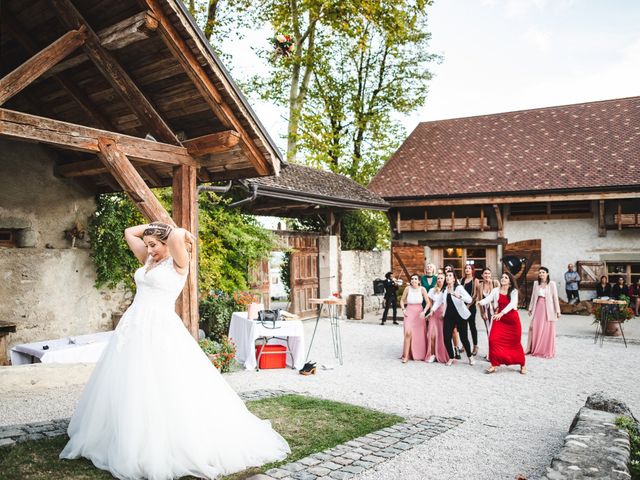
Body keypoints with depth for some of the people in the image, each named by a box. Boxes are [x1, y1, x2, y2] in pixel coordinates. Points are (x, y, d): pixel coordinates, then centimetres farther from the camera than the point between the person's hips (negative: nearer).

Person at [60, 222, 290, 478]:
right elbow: (129, 233, 23)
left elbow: (176, 236, -27)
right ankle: (132, 444, 26)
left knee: (165, 390, -7)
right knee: (128, 389, 12)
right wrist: (153, 225, 15)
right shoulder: (148, 260, 15)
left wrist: (182, 233, -5)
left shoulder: (177, 263, -7)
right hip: (134, 329, 8)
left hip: (159, 331, -8)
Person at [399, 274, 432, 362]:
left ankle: (420, 354, 26)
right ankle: (406, 356, -9)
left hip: (419, 313, 1)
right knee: (408, 333, -15)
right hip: (409, 313, -1)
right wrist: (403, 309, -5)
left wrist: (424, 312, -16)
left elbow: (428, 303, -5)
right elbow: (402, 300, 8)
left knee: (420, 334, 6)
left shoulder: (422, 289, -7)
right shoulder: (408, 288, -5)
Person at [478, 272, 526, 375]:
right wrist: (480, 302, -38)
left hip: (512, 319, -1)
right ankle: (494, 365, -2)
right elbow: (488, 299, -14)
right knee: (493, 339, -13)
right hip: (499, 319, 1)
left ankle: (522, 365, 28)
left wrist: (502, 313, -37)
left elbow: (512, 303, -22)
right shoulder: (496, 290, 0)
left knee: (515, 342, 8)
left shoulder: (514, 291, -6)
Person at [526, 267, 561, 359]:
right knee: (534, 328, 2)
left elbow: (555, 298, -4)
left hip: (548, 309, -3)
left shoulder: (551, 284, -4)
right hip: (538, 308, 3)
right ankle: (533, 349, 14)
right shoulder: (536, 283, 7)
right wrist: (530, 308, 13)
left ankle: (548, 352, 12)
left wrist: (557, 311, -5)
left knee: (548, 330, 1)